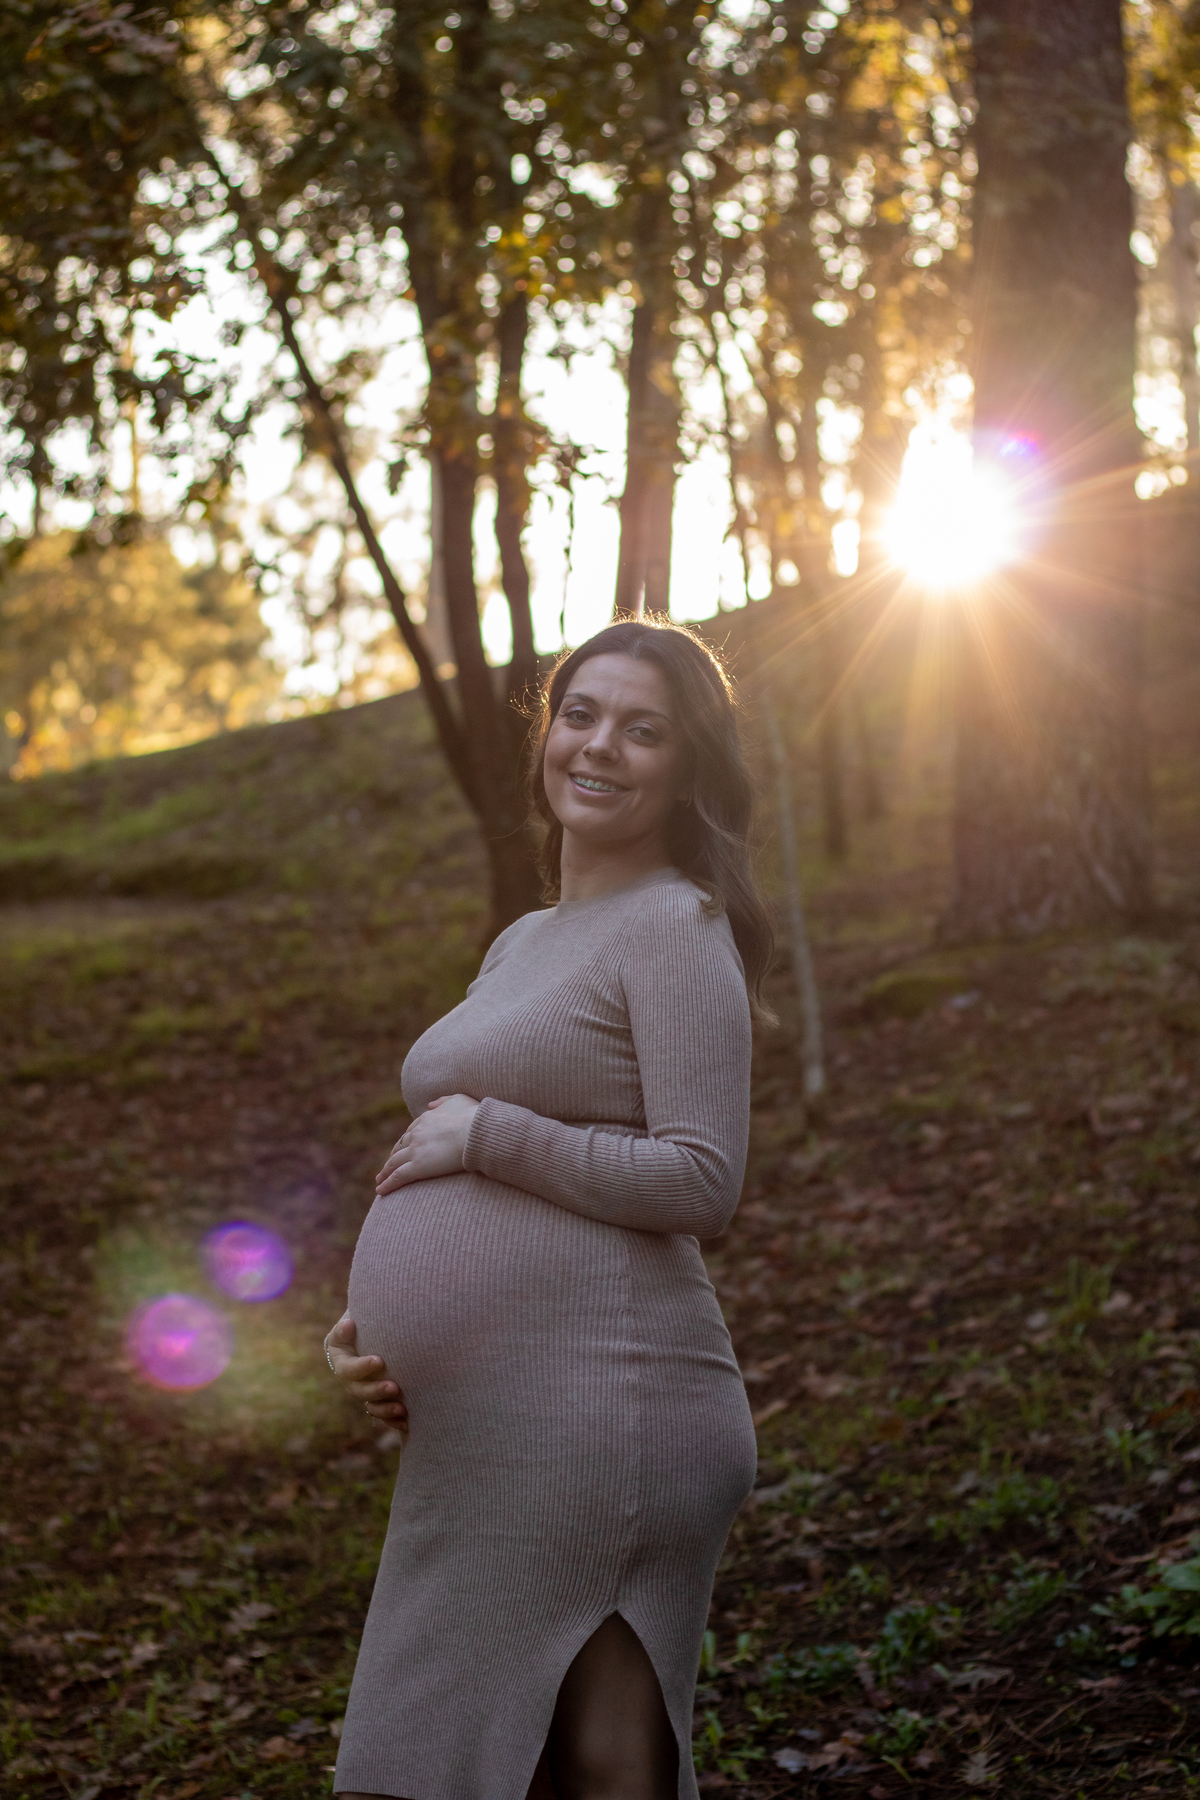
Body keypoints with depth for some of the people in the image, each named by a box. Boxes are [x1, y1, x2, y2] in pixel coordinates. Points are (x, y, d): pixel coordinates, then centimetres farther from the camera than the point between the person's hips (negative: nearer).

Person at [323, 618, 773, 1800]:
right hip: (482, 1429, 9)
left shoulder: (677, 926, -6)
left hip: (590, 1415, -9)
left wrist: (483, 1132, -10)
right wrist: (375, 1321, 8)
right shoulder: (523, 944, 21)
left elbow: (698, 1183, -16)